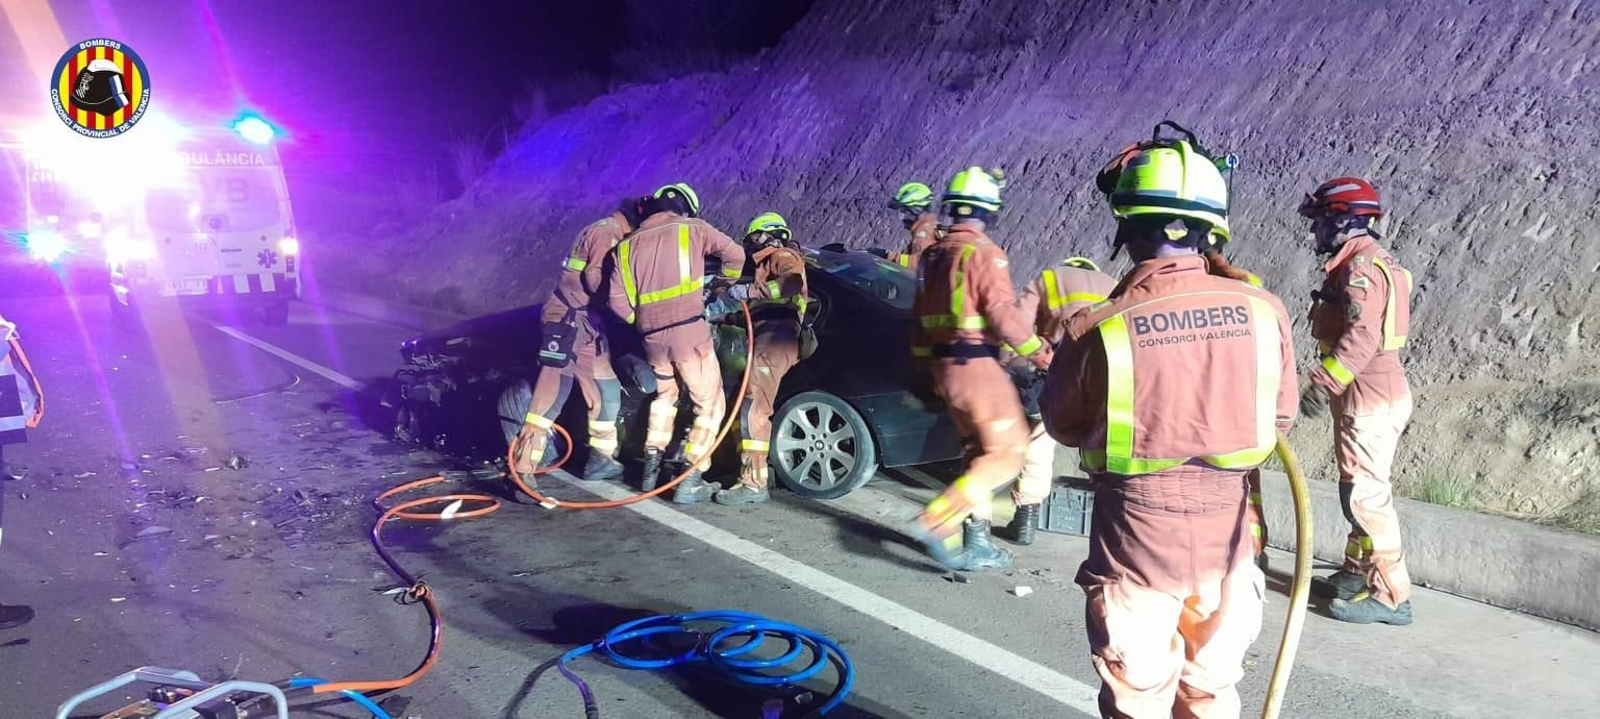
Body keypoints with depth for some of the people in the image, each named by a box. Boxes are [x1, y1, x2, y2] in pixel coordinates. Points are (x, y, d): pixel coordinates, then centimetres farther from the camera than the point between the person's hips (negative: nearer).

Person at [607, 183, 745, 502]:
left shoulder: (629, 244, 15)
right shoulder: (692, 228, 7)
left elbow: (617, 299, 7)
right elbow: (734, 253, 6)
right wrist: (727, 282, 24)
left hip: (652, 336, 5)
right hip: (688, 329, -4)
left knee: (665, 395, 29)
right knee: (709, 403, 6)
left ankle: (652, 466, 26)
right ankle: (690, 481, 0)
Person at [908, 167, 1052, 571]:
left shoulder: (933, 255, 13)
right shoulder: (984, 253, -12)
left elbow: (920, 315, 19)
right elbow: (1002, 314, -18)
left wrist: (927, 362, 27)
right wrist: (1039, 352, -6)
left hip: (944, 367, 9)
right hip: (977, 365, -9)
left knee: (980, 453, 16)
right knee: (1008, 452, -2)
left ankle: (976, 542, 16)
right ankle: (939, 522, -12)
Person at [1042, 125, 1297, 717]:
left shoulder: (1096, 330, -20)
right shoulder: (1261, 310, -11)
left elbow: (1063, 426, -3)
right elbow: (1280, 415, 4)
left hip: (1136, 539, -3)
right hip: (1226, 536, 3)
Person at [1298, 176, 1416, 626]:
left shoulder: (1362, 265, -15)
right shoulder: (1362, 263, 18)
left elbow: (1362, 336, -27)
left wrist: (1322, 383, -29)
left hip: (1369, 400, -11)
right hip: (1371, 396, 11)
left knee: (1366, 495, -8)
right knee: (1360, 491, 18)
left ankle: (1390, 595, -2)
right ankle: (1357, 574, 29)